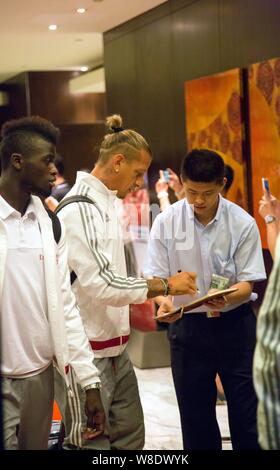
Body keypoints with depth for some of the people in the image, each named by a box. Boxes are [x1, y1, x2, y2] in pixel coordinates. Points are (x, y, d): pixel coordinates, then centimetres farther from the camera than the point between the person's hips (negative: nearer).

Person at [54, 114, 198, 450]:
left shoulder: (105, 204, 13)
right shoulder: (80, 210, -18)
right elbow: (100, 284, -23)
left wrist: (155, 293, 10)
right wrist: (165, 285, -14)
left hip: (114, 350, 10)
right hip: (87, 354, -10)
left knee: (130, 438, 15)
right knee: (92, 445, 0)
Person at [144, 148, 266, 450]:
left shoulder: (243, 224, -8)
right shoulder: (166, 223, -6)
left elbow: (247, 284, -7)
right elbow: (155, 277, -3)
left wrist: (226, 298, -29)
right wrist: (163, 300, -26)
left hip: (235, 323, -1)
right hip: (187, 324, 1)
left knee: (247, 414, 4)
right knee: (195, 418, 11)